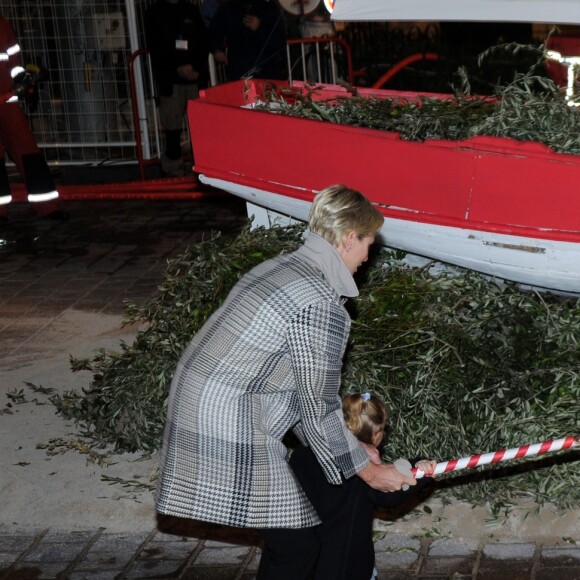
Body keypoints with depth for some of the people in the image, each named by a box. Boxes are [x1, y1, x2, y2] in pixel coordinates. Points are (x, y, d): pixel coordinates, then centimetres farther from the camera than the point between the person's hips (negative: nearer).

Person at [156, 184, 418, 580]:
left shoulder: (281, 267, 10)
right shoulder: (322, 307, -19)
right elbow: (319, 409, -12)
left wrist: (353, 447, 20)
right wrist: (366, 469, 3)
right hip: (229, 425, -10)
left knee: (284, 529, 20)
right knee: (298, 547, 0)